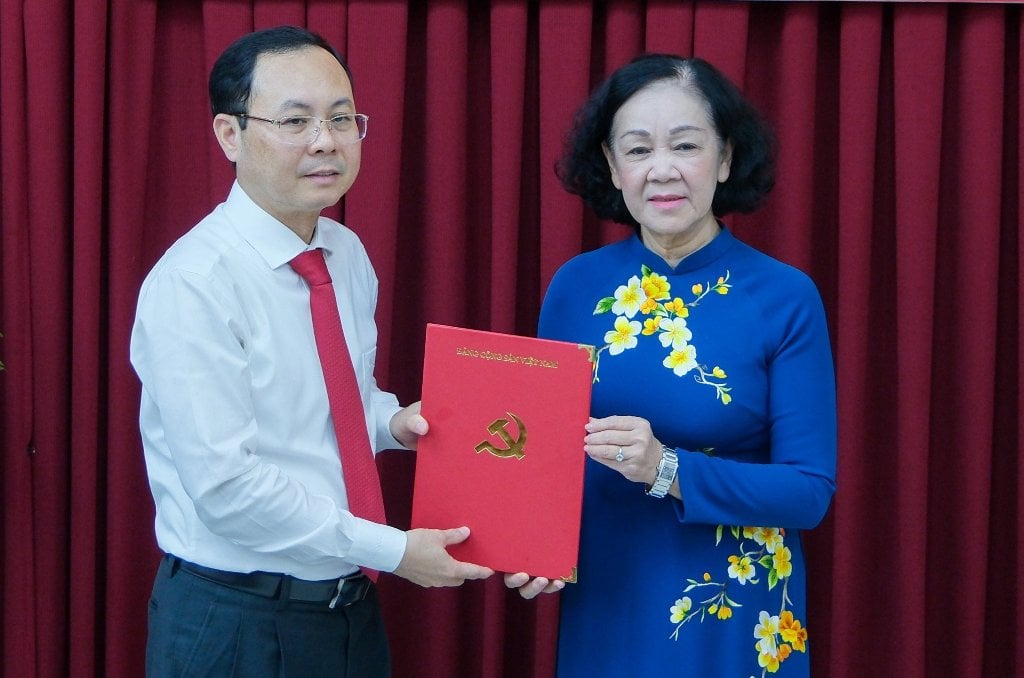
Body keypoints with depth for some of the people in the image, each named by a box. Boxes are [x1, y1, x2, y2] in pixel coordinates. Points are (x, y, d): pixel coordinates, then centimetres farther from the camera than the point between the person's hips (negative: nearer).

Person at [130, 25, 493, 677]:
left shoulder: (350, 255, 5)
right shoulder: (192, 285, -18)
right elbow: (226, 486, -23)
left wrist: (395, 421, -2)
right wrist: (393, 550, -18)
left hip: (353, 609, 7)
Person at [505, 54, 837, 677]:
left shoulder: (786, 298, -11)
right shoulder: (575, 287, -2)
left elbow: (810, 490, -14)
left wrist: (666, 469, -26)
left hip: (733, 615, -2)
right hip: (600, 607, 3)